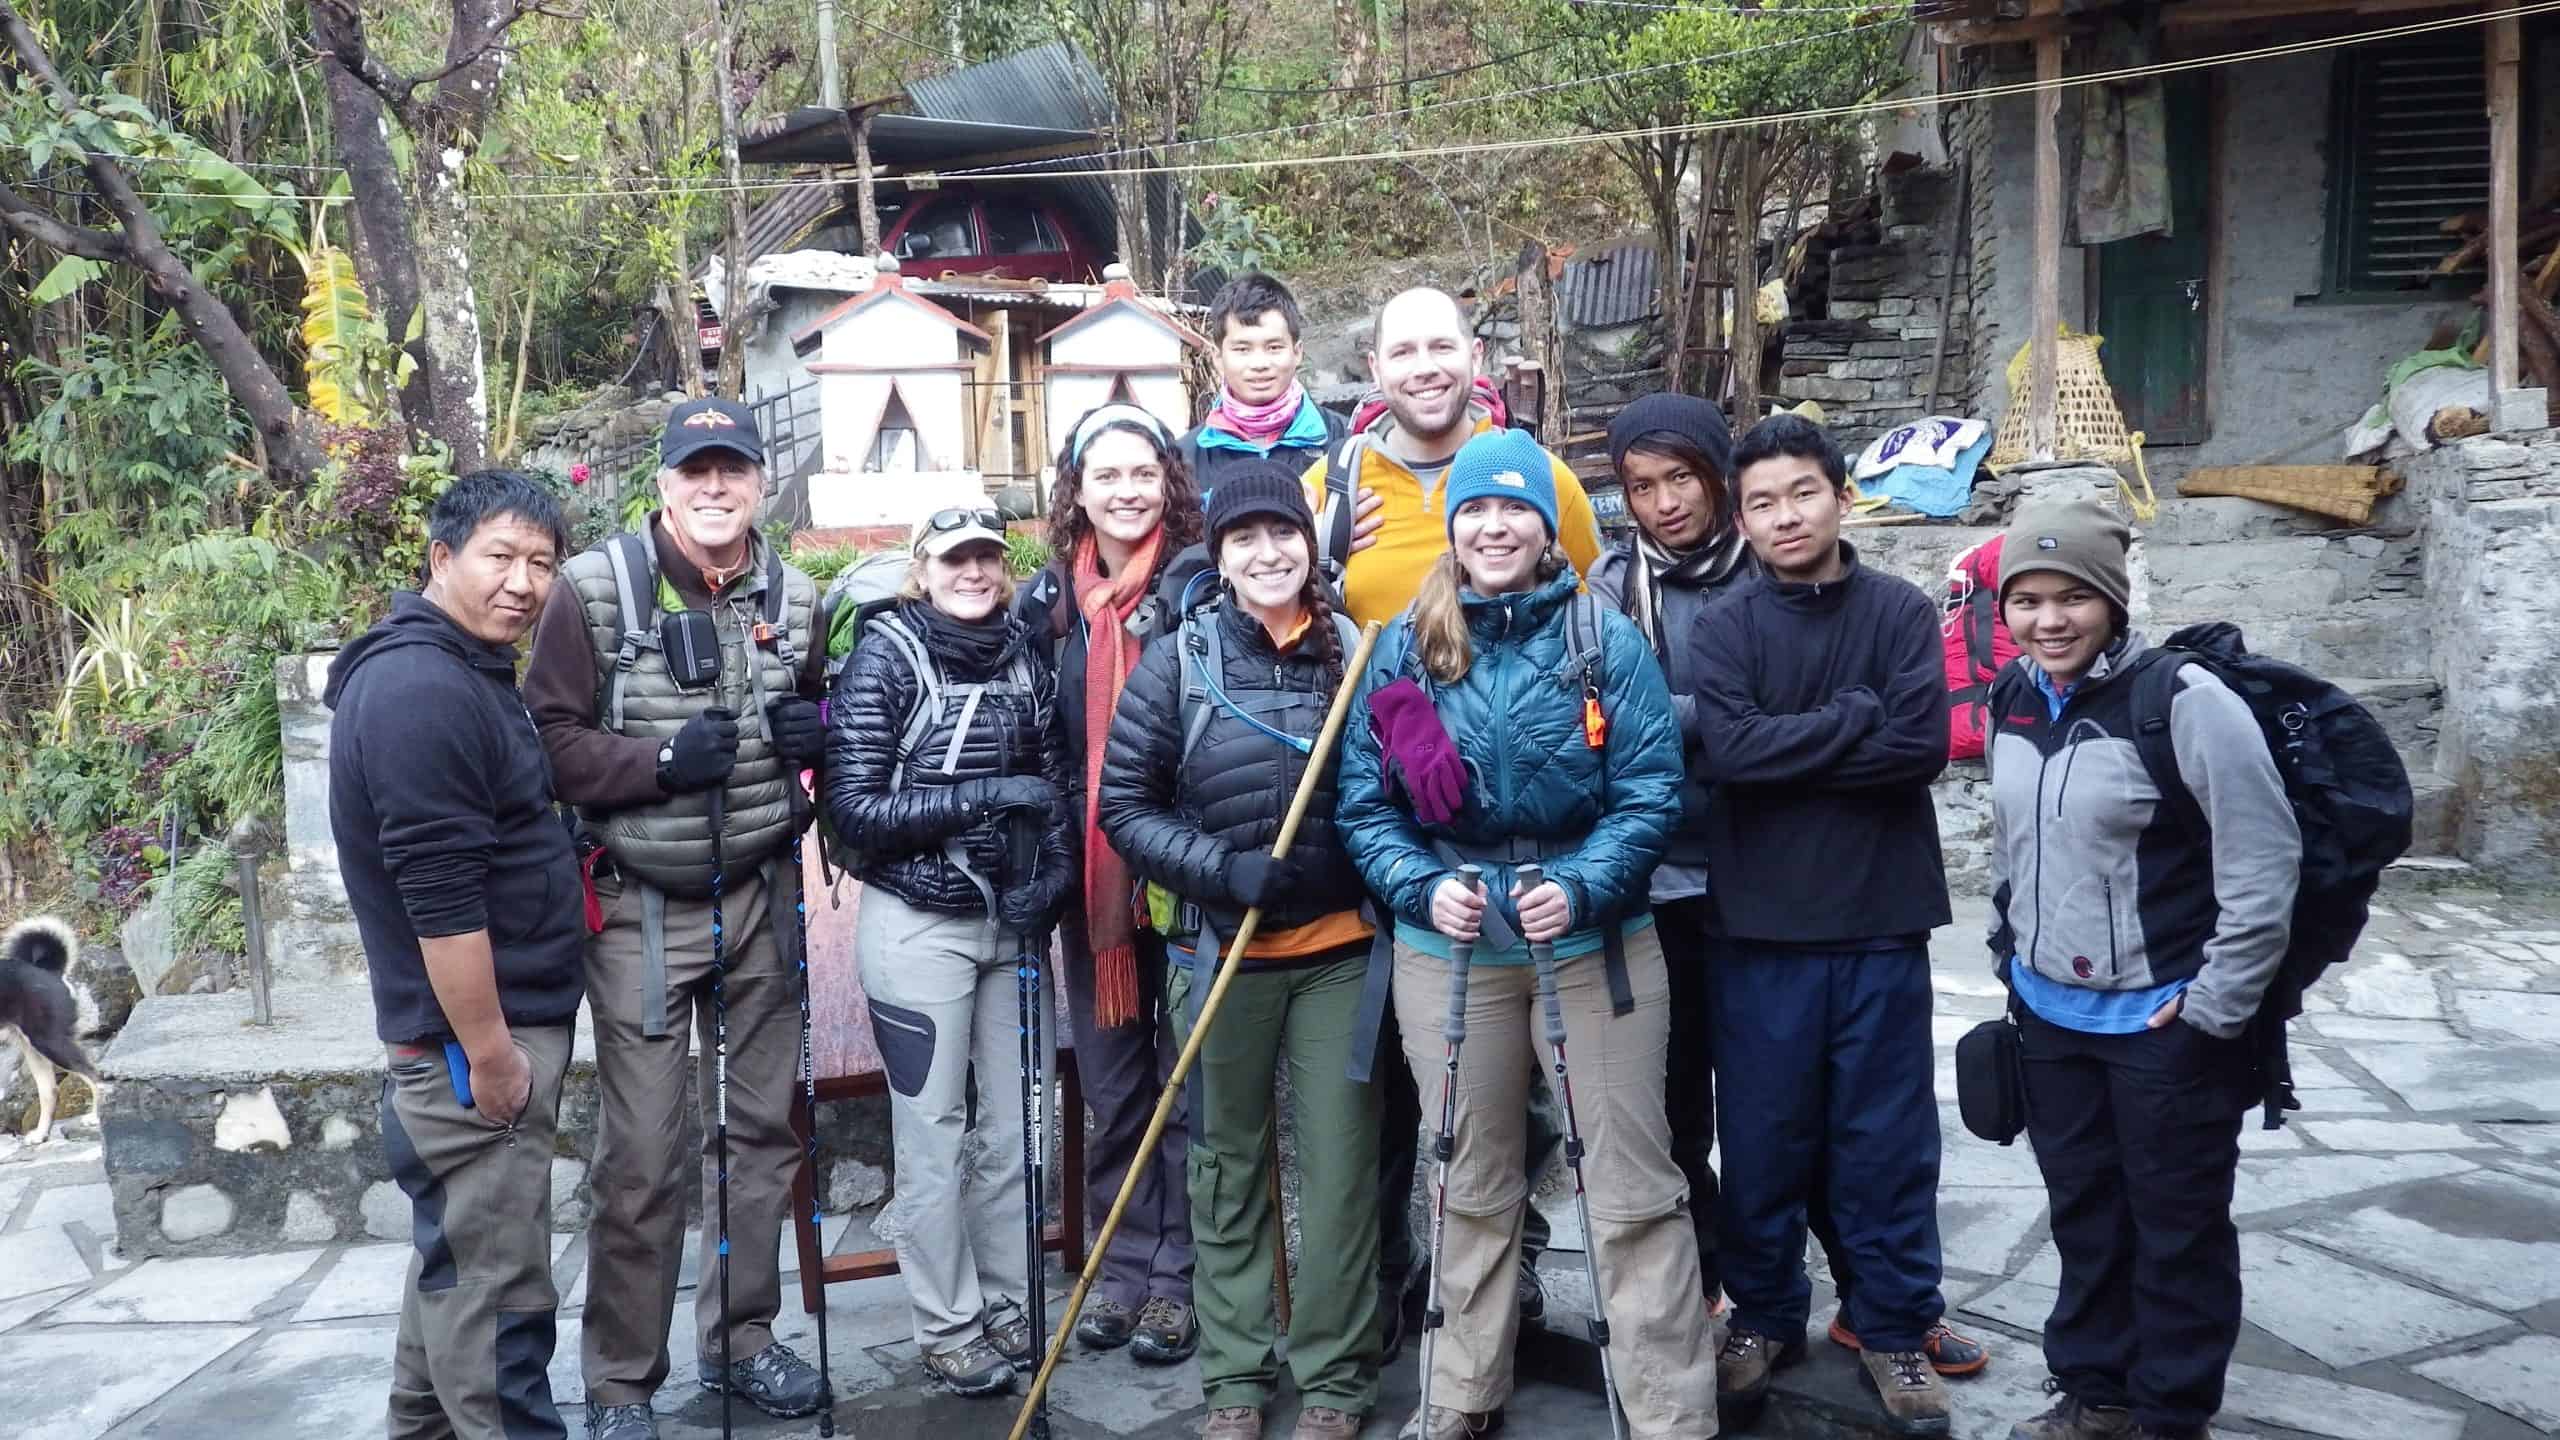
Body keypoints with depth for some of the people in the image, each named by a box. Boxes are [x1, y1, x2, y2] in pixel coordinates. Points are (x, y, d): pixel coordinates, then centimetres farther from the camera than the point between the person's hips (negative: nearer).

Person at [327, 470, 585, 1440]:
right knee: (495, 1283, -3)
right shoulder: (420, 691, -20)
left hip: (487, 1028, 11)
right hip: (473, 1038, -11)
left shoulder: (464, 672, 12)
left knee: (458, 1253, 21)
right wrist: (489, 1052, -21)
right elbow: (440, 897, -24)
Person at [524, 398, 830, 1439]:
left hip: (761, 898, 5)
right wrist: (662, 762, -23)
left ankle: (740, 1337, 32)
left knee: (763, 1129, 14)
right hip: (641, 909, -4)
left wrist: (819, 730, -4)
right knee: (642, 1158, -1)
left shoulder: (794, 597, 4)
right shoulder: (595, 588, -10)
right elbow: (550, 739, -11)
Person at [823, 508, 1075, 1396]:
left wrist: (1051, 874, -9)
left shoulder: (1025, 655, 3)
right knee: (934, 1135, 6)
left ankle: (1010, 1305, 29)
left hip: (1011, 921, 4)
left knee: (1016, 1125, 12)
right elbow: (853, 809, -14)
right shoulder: (885, 657, -10)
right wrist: (981, 797, -22)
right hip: (917, 925, -4)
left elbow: (1052, 780, 9)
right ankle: (949, 1330, 20)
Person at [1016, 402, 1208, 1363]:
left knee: (1189, 1073, 5)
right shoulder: (1048, 600, 7)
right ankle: (1123, 1267, 25)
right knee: (1110, 1076, 12)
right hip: (1091, 870, 4)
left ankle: (1178, 1275, 17)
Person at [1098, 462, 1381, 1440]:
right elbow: (1124, 804, -3)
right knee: (1228, 1164, 10)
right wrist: (1223, 870, -16)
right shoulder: (1179, 661, -3)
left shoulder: (1355, 650, 1)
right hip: (1222, 950, 0)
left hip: (1342, 950, 1)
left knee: (1341, 1163, 5)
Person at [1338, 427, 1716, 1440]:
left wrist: (1582, 889, -22)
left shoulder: (1607, 642, -4)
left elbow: (1649, 791, -8)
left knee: (1634, 1185, 4)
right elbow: (1363, 801, 2)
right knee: (1471, 1183, 17)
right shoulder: (1405, 648, 1)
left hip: (1594, 941, -2)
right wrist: (1421, 888, -14)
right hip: (1447, 947, 2)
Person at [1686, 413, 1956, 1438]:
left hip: (1882, 920, 0)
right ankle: (1764, 1316, 28)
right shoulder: (1722, 628, 0)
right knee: (1763, 1137, 10)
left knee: (1886, 1138, 9)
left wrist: (1788, 750, -12)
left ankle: (1895, 1328, 24)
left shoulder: (1903, 613, 1)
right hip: (1762, 925, 0)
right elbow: (1727, 749, -17)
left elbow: (1921, 744, -12)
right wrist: (1855, 717, -13)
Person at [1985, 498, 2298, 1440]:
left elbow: (2263, 865, -17)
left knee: (2178, 1225, 9)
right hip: (2048, 1013, 6)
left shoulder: (2185, 701, -18)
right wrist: (2009, 957, 16)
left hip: (2163, 1022, -6)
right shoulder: (2017, 704, 3)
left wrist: (2216, 1007, -15)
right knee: (2083, 1211, 19)